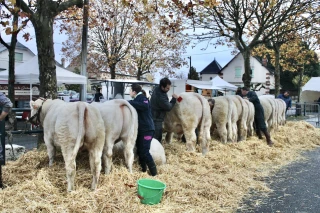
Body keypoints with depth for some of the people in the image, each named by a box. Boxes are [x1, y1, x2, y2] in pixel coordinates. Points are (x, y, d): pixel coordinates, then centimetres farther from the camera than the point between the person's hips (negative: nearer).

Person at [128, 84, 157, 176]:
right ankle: (143, 169, 28)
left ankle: (153, 173, -2)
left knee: (144, 152, -10)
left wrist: (129, 102, -31)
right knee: (139, 150, 15)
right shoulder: (138, 99, 15)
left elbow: (145, 106, -35)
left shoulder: (142, 98, -14)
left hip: (146, 129, -10)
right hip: (141, 129, 10)